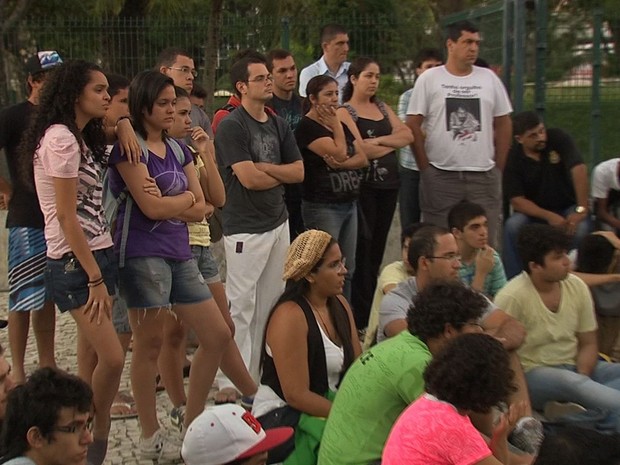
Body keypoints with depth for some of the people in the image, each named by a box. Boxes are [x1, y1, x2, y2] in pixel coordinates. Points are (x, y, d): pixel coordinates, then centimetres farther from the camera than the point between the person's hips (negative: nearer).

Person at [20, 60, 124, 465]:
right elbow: (66, 216, -17)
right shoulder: (60, 138, -13)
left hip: (99, 254, 9)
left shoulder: (81, 138, 16)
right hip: (74, 263, -9)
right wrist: (95, 278, -16)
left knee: (92, 360, 7)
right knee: (112, 358, -13)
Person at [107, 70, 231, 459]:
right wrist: (186, 197, 1)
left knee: (217, 336, 7)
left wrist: (168, 204, -9)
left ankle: (192, 424, 20)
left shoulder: (178, 149, 14)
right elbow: (151, 207, -15)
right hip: (144, 253, -8)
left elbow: (201, 209, 7)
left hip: (180, 253, 8)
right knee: (150, 344, 1)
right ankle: (151, 437, 15)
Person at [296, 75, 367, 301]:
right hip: (322, 206, -7)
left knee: (347, 271, 11)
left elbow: (362, 158, 5)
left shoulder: (342, 119, 12)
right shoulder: (307, 127, -11)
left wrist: (339, 164, -13)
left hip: (349, 204, 7)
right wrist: (335, 125, -7)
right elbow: (339, 153, -20)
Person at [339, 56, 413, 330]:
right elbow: (360, 150, -17)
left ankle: (373, 312, 16)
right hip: (364, 185, -6)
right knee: (363, 248, -4)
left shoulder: (383, 108, 17)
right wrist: (393, 143, -4)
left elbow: (407, 135, 4)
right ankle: (360, 317, 3)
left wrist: (379, 140, -11)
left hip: (388, 184, 6)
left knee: (378, 247, 9)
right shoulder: (345, 112, -4)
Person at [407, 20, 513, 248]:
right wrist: (425, 168, -5)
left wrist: (498, 167, 7)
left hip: (484, 175, 3)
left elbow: (503, 123, 13)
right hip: (440, 176, -3)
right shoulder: (429, 79, 0)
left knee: (486, 242, 5)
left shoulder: (489, 78, 9)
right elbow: (413, 125, -2)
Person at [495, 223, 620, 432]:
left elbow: (588, 344, 7)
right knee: (568, 381, -36)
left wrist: (581, 382, -13)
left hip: (575, 369, 6)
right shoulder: (512, 297, -15)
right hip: (534, 374, -6)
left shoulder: (577, 286, 2)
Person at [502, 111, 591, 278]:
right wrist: (549, 217, -28)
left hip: (567, 207, 0)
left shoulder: (558, 138, -11)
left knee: (581, 229, -32)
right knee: (512, 226, -30)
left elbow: (579, 169, -22)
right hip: (534, 212, 0)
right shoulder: (513, 158, -11)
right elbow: (517, 201, -15)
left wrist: (581, 210, -30)